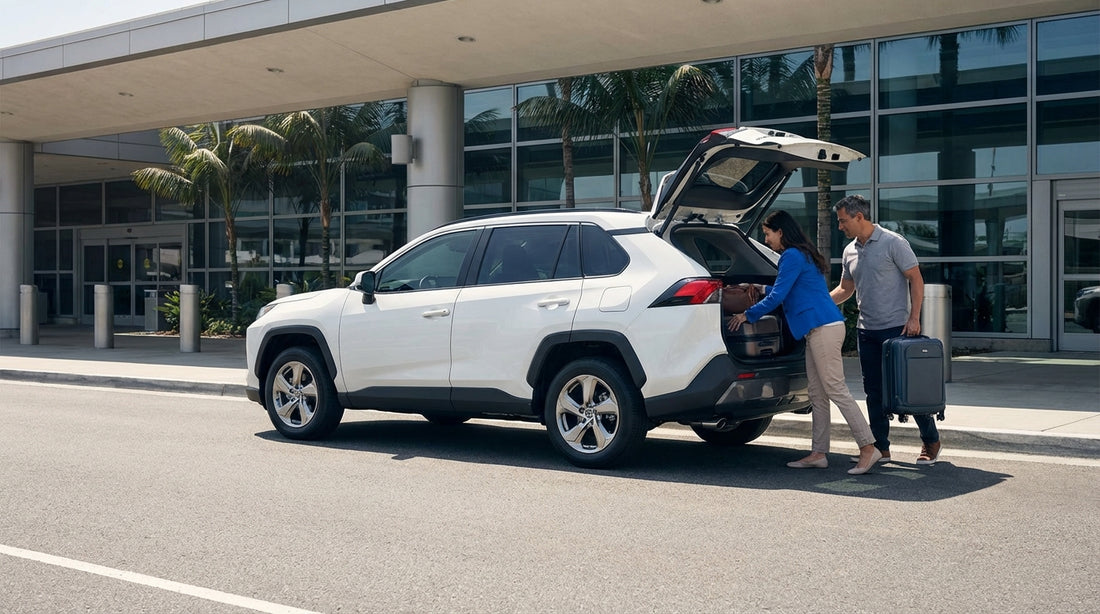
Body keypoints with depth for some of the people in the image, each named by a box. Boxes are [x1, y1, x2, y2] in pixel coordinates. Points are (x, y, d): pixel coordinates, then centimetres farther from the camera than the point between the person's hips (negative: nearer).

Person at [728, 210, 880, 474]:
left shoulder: (792, 256, -10)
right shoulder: (802, 255, 21)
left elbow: (777, 297, -12)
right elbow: (787, 290, 35)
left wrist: (748, 315, -3)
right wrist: (762, 290, 40)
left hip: (823, 328, -10)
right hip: (818, 329, 10)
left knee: (836, 389, -10)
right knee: (817, 393, 9)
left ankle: (868, 447, -10)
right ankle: (818, 453, 11)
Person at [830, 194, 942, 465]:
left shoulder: (893, 243, -10)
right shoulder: (850, 251, 11)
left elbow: (916, 279, -9)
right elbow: (845, 289, 20)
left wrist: (914, 318, -16)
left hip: (897, 328, -7)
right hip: (867, 331, 7)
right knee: (874, 391, 7)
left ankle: (931, 442, 13)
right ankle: (881, 448, 14)